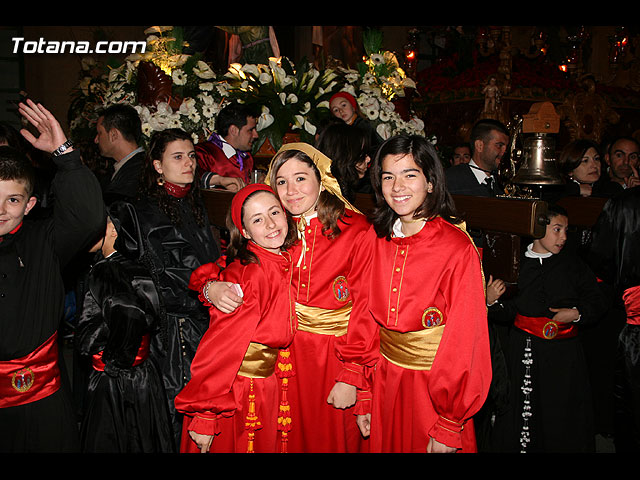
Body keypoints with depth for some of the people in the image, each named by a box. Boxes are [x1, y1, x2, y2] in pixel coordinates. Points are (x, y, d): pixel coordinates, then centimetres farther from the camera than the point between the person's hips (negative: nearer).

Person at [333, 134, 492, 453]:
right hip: (384, 384, 4)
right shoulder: (375, 239, -3)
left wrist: (449, 427, -14)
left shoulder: (458, 249, -17)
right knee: (384, 445, 21)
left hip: (434, 387, -4)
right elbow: (363, 317, 1)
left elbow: (463, 341, -16)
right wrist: (363, 396, 0)